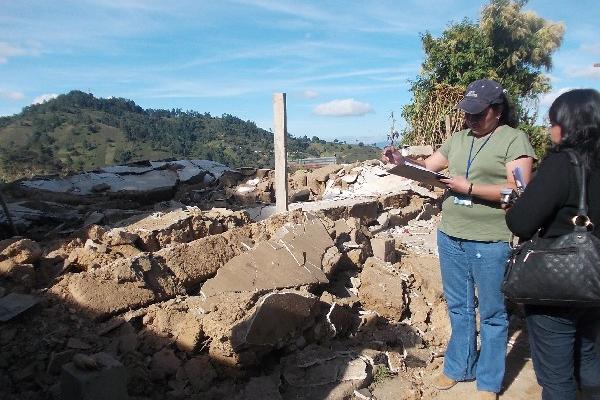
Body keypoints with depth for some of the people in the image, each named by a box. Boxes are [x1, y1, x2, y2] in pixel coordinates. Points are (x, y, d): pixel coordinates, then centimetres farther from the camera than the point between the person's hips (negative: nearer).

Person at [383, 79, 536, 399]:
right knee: (459, 308, 18)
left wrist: (469, 187, -20)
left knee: (492, 313, 10)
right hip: (450, 237, 6)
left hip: (490, 242, -5)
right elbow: (426, 167, 12)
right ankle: (458, 367, 35)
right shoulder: (458, 139, 12)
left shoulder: (514, 139, -6)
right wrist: (402, 162, -8)